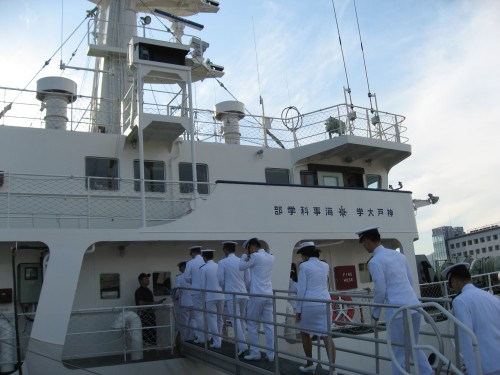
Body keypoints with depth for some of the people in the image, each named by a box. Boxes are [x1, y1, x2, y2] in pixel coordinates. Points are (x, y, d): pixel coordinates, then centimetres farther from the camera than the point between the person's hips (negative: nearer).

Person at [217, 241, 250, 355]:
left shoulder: (223, 262, -5)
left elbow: (220, 279, -4)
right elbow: (248, 279, 9)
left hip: (232, 295, -4)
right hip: (243, 294, 4)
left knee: (236, 320, -4)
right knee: (242, 319, 15)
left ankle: (242, 346, -11)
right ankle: (241, 343, 21)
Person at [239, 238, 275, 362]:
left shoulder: (255, 256, -10)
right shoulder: (271, 257, 10)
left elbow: (241, 267, 0)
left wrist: (244, 257, 15)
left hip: (257, 295, -6)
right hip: (268, 295, 6)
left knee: (252, 324, 7)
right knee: (269, 325, 7)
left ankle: (255, 353, 11)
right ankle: (271, 354, 9)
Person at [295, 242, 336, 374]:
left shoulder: (304, 266, -7)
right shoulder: (325, 265, 9)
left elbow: (301, 290, -10)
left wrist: (298, 310, -3)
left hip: (310, 305, -4)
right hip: (324, 304, 4)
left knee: (304, 333, 19)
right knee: (327, 336, 3)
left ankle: (310, 364, 26)